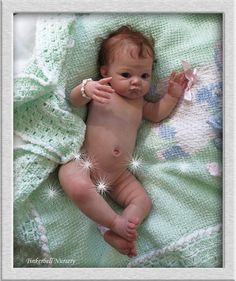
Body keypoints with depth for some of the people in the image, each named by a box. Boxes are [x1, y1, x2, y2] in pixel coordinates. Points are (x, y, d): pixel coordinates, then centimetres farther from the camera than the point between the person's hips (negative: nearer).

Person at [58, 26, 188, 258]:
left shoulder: (138, 102, 13)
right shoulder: (102, 91, -5)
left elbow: (157, 114, 26)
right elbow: (74, 100, -18)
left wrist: (172, 95, 10)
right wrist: (86, 88, -41)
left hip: (118, 174, 6)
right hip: (84, 164, -5)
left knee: (142, 201, -3)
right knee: (79, 187, -35)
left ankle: (115, 234, -10)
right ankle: (116, 223, -21)